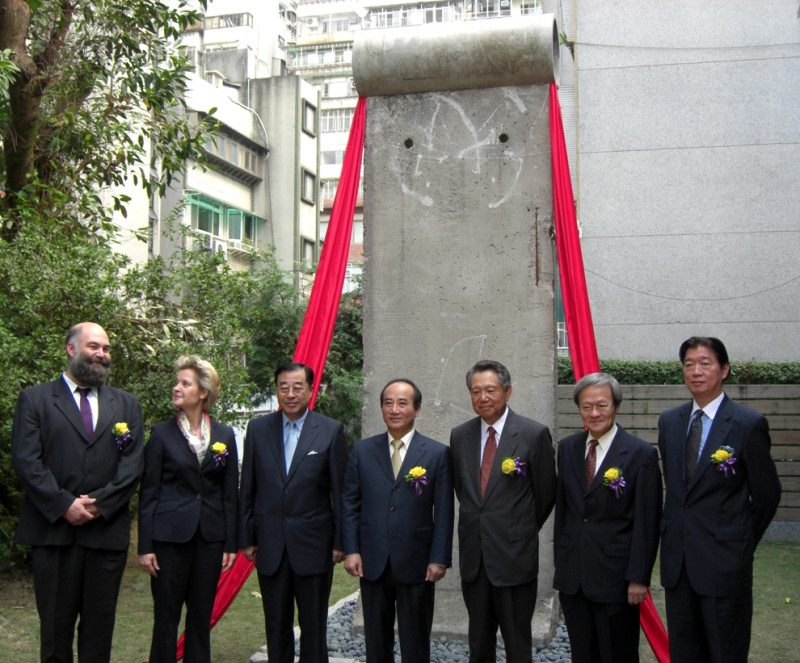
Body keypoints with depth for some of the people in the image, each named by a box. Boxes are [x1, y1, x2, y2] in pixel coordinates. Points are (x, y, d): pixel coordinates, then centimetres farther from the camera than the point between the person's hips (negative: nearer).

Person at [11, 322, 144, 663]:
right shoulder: (35, 399, 5)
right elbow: (26, 461, -5)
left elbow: (132, 464, 4)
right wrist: (64, 505, -13)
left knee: (100, 623, 8)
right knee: (56, 622, 5)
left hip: (107, 530, 2)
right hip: (53, 530, -2)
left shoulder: (126, 404, 13)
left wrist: (100, 504, -9)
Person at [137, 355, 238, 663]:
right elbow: (148, 493, -2)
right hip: (170, 534, -2)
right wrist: (145, 546, -6)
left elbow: (230, 493, 7)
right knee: (166, 617, 3)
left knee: (201, 617, 10)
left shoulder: (224, 435, 4)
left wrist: (230, 544, 3)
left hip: (210, 536, 2)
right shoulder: (161, 433, -2)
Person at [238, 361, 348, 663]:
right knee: (276, 625, 12)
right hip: (270, 544, 2)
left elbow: (340, 490, -2)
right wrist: (246, 537, 3)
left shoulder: (331, 431, -3)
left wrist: (340, 542, -4)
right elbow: (248, 488, 6)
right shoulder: (258, 428, 3)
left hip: (313, 544, -2)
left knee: (313, 625, 8)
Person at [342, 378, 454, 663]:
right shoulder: (362, 450, 5)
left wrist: (439, 559, -7)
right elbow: (349, 503, 5)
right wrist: (351, 550, -3)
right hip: (372, 563, 2)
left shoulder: (438, 453, -1)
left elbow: (444, 512, -2)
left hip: (416, 564, -2)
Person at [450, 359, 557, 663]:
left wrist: (522, 532, 7)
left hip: (514, 556, -4)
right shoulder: (460, 435, 6)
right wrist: (476, 522, 11)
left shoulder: (534, 434, -8)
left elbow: (546, 493, -1)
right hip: (473, 557, 4)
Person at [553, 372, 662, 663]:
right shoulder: (567, 448, 7)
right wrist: (559, 561, 11)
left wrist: (638, 577, -11)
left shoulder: (641, 454, -9)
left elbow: (647, 523, -9)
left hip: (615, 576, -4)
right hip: (571, 576, 5)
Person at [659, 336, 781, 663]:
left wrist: (743, 544, 4)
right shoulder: (669, 422, 8)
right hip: (677, 560, 5)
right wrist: (678, 529, 10)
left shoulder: (749, 424, -9)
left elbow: (767, 493, -3)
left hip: (724, 561, -5)